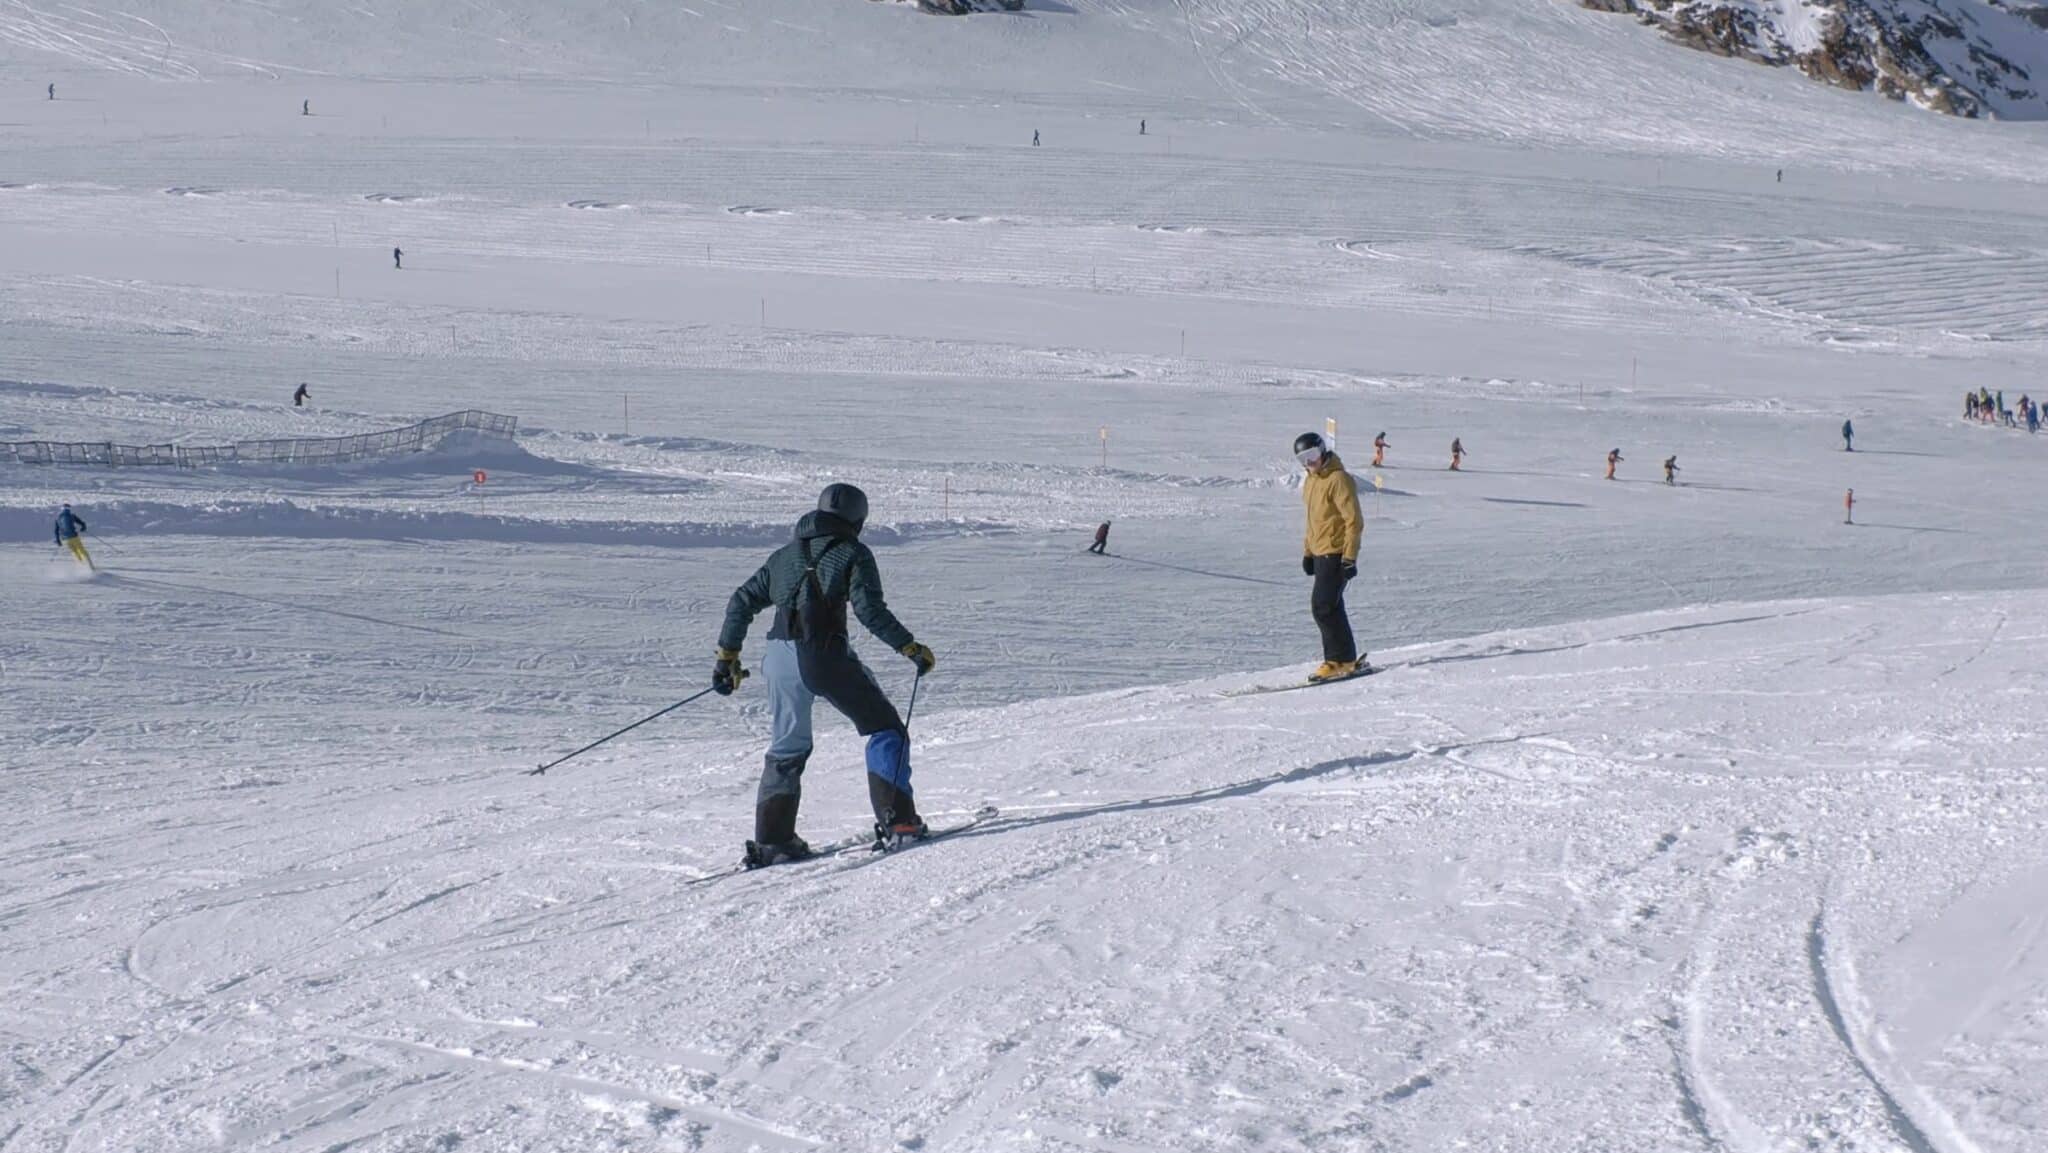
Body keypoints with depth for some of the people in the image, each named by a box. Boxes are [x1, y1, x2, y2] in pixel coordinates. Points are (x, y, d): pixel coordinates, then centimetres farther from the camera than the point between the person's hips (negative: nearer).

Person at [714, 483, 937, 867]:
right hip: (825, 654, -5)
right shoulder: (853, 553, 4)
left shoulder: (786, 555, 21)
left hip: (780, 655, 5)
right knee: (886, 729, 8)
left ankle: (771, 839, 10)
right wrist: (910, 647, -2)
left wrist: (728, 655, 25)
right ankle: (897, 822, -2)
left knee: (787, 747, 18)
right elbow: (870, 610, -8)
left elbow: (742, 601, 19)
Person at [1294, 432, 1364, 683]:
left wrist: (1349, 557, -20)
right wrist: (1308, 552, 22)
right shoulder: (1311, 481, 14)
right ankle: (1345, 658, 17)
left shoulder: (1339, 480, -14)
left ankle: (1340, 660, -8)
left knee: (1323, 606, -13)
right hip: (1320, 554, 10)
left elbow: (1354, 521, -17)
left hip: (1336, 553, -9)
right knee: (1329, 607, 11)